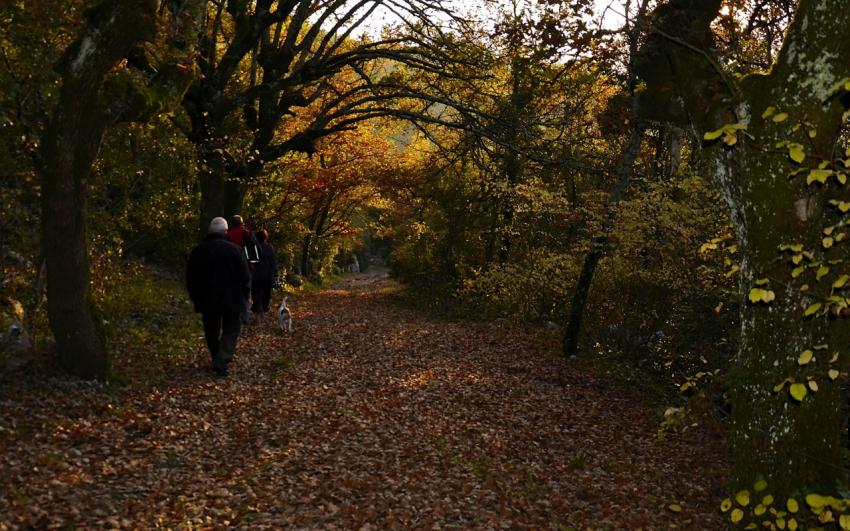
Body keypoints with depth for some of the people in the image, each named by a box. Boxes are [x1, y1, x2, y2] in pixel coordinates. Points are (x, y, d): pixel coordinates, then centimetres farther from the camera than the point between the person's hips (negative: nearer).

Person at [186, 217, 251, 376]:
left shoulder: (198, 250, 0)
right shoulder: (234, 250, -9)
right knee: (230, 330, 6)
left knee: (212, 332, 15)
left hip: (207, 300, 2)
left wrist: (195, 297, 19)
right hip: (231, 300, -2)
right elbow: (245, 276, -6)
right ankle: (222, 361, -11)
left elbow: (191, 278, 7)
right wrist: (244, 296, 8)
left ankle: (217, 360, 23)